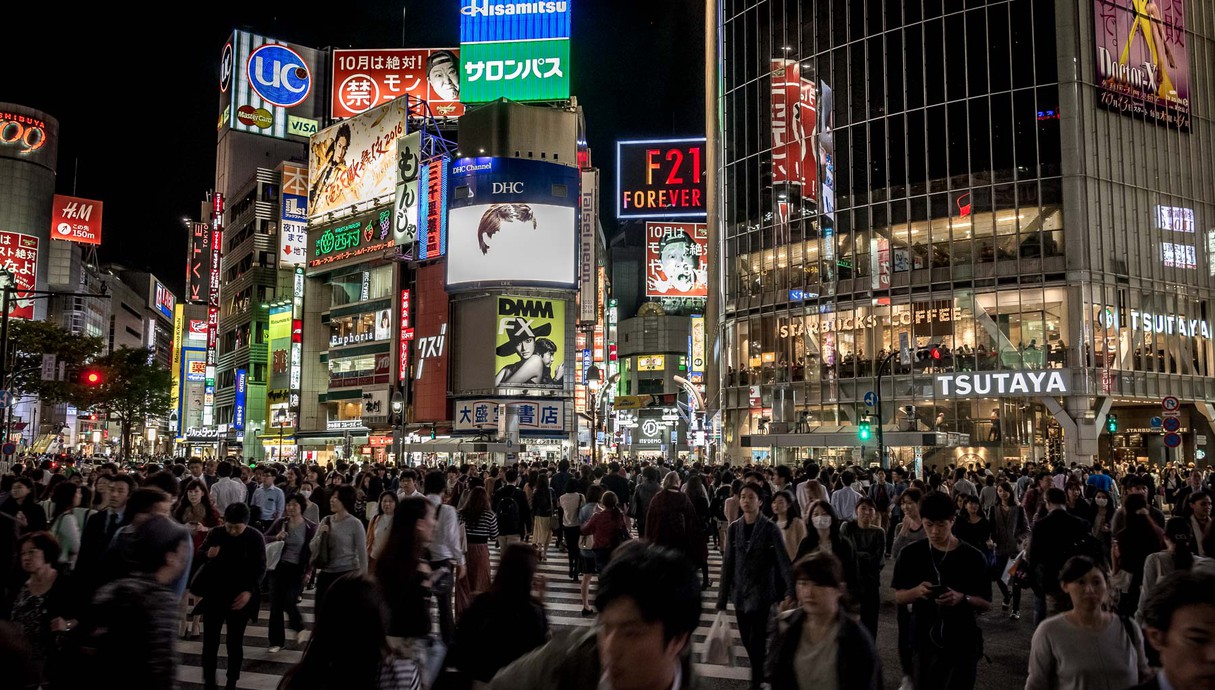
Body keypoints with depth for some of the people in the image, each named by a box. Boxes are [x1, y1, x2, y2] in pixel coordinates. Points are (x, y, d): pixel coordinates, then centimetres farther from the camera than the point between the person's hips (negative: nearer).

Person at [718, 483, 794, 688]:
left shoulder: (770, 529, -8)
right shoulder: (733, 528, 3)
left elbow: (783, 560, -14)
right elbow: (728, 564, 5)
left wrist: (790, 590, -27)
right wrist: (722, 598, 4)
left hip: (761, 592, -4)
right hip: (740, 593, 4)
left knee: (757, 641, -4)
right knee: (747, 640, 12)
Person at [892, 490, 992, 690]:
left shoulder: (973, 557, -6)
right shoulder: (910, 554, -2)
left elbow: (986, 603, -2)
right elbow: (898, 597, 3)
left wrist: (962, 599, -22)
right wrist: (916, 592, -18)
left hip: (963, 644, -1)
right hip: (925, 643, 1)